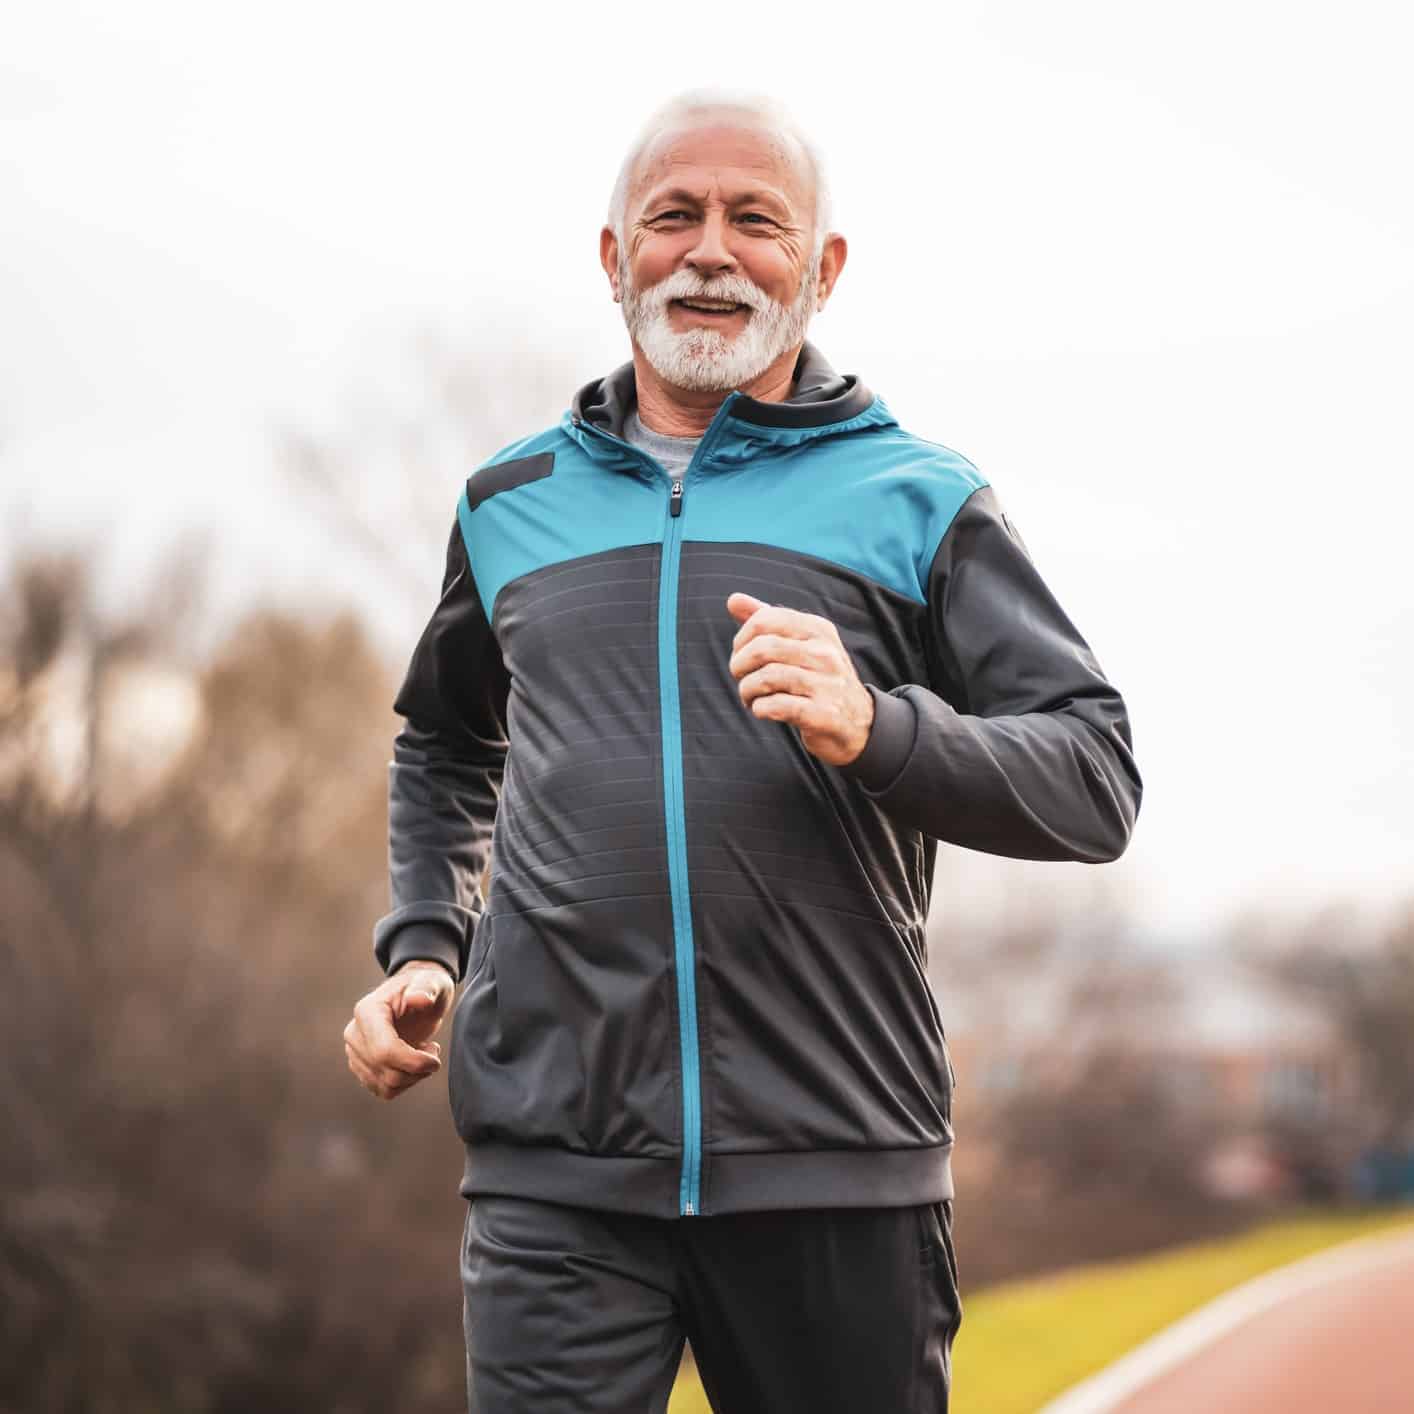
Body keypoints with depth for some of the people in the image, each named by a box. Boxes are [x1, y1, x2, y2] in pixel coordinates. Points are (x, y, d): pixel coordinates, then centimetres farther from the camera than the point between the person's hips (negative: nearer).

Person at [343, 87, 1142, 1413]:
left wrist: (878, 730, -18)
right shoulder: (513, 501, 15)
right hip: (555, 1166, 1)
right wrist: (419, 945, 18)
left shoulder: (919, 499, 6)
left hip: (836, 1161, -1)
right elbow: (443, 741, 34)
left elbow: (1098, 780, -1)